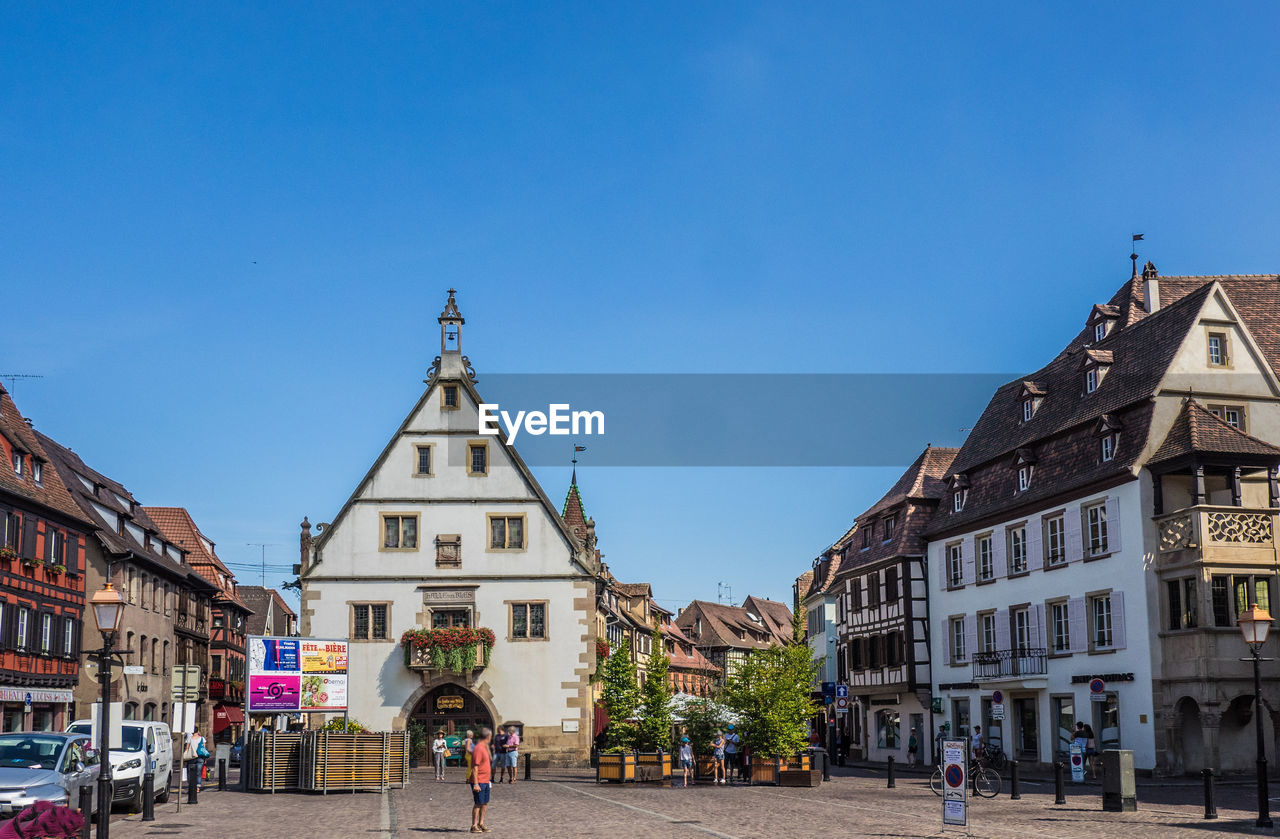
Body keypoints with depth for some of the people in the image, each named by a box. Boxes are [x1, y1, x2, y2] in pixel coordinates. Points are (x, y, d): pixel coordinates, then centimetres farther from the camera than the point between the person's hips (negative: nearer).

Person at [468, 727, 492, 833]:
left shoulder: (483, 747, 14)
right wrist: (476, 784, -22)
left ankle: (481, 824, 21)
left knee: (485, 803, 13)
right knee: (478, 804, -4)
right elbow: (475, 768, -21)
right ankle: (474, 826, 2)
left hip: (485, 781, 10)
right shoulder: (478, 749, -18)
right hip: (479, 782, -10)